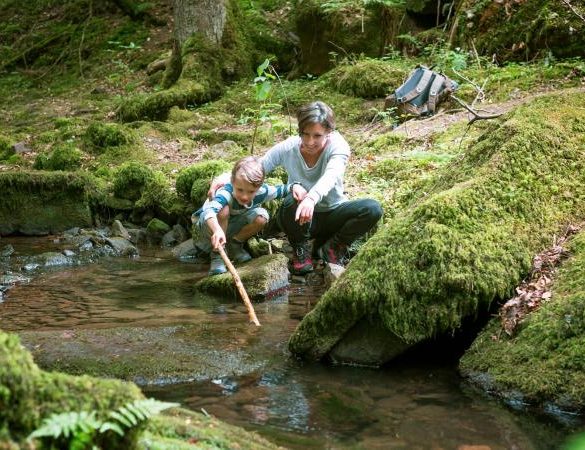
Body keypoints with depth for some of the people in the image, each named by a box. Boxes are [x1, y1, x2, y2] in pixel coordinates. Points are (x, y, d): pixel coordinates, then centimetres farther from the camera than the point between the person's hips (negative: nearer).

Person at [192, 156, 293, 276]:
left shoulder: (262, 192, -23)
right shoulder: (226, 193, -40)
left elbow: (282, 190, -3)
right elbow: (209, 211, -60)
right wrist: (217, 230, -80)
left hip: (232, 225, 5)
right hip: (210, 222, -5)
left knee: (261, 216, -22)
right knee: (223, 210, -38)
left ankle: (235, 245, 2)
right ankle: (217, 254, -21)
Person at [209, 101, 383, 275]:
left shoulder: (338, 145, -19)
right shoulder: (288, 148, -13)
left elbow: (331, 175, -39)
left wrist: (312, 198, -60)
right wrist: (227, 178, -27)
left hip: (331, 214, 1)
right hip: (298, 220, 0)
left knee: (372, 209, -26)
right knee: (294, 200, -37)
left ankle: (328, 247, -2)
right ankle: (300, 249, -6)